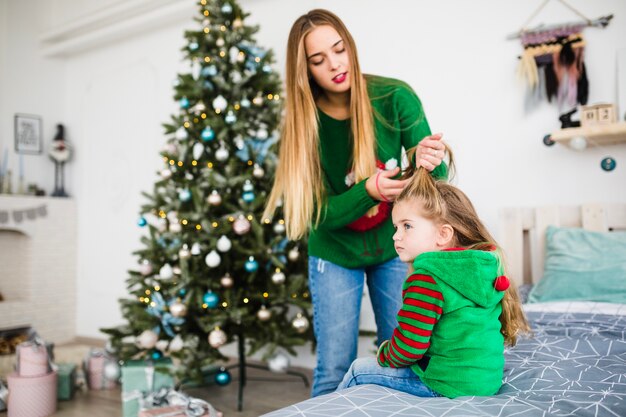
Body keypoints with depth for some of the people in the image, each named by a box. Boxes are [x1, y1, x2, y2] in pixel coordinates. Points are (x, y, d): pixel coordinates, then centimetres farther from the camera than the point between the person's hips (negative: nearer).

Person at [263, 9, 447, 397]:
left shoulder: (395, 97, -17)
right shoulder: (304, 122, -16)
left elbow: (436, 178, -14)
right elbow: (320, 213, -17)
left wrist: (429, 159, -37)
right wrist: (368, 190, -35)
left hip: (393, 247, 1)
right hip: (336, 254, 0)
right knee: (335, 371, 4)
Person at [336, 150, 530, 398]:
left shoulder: (427, 278, -23)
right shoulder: (486, 265, 3)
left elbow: (409, 347, -23)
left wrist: (385, 355, -1)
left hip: (451, 385, -9)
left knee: (359, 370, 9)